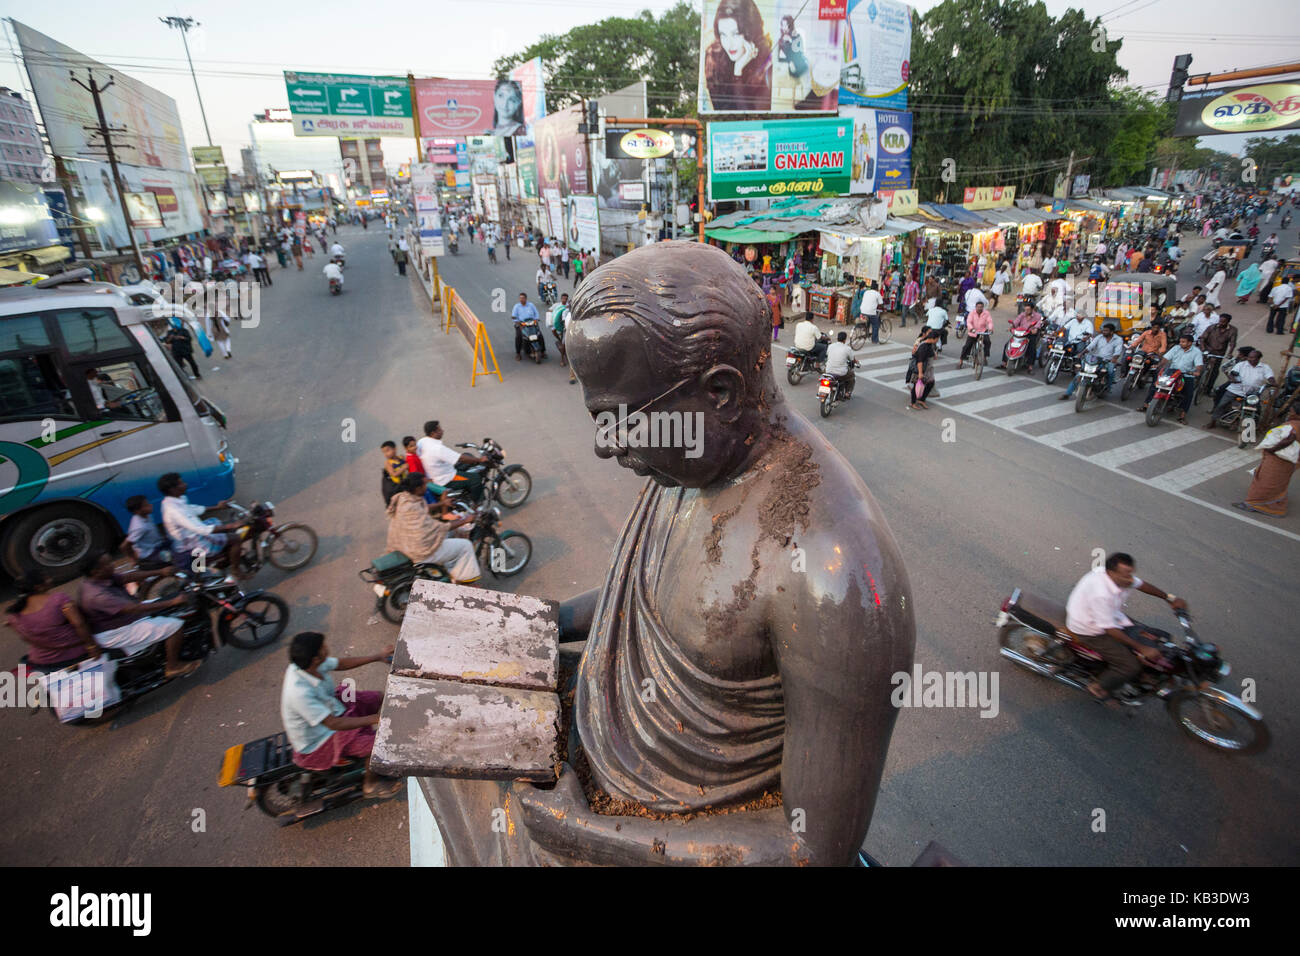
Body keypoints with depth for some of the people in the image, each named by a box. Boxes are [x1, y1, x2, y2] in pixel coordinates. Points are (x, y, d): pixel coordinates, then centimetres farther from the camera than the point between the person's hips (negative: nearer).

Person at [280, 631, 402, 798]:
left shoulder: (306, 664, -15)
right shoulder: (300, 692, -39)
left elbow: (341, 663, 4)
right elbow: (334, 724, -33)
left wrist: (377, 657, 1)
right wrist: (374, 718, -28)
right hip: (316, 744, -9)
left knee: (377, 697, 13)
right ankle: (370, 784, 14)